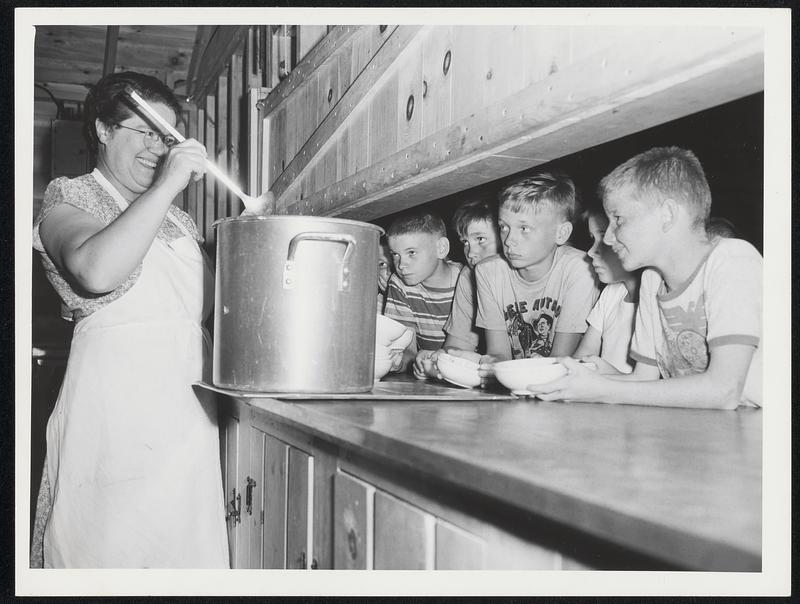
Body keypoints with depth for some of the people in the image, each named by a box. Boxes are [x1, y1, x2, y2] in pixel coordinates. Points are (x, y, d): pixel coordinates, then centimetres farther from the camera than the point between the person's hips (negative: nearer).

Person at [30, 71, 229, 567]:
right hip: (119, 400, -5)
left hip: (188, 409, 6)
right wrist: (167, 186, -16)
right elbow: (97, 271, -20)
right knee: (114, 548, -5)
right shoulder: (72, 199, 3)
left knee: (187, 545, 3)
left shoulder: (178, 219, 21)